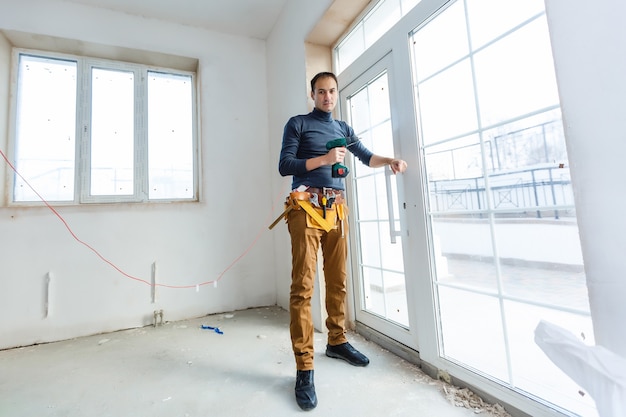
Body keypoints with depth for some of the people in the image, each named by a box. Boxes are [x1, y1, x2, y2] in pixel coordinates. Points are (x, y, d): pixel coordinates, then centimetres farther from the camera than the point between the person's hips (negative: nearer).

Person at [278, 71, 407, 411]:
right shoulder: (298, 123, 8)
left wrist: (389, 161, 7)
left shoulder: (343, 128, 23)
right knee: (303, 286, -9)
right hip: (307, 208, -5)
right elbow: (284, 166, -2)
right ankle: (304, 367, -1)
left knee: (338, 281, 9)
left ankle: (337, 341, 27)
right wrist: (323, 159, -11)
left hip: (336, 209, 6)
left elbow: (366, 157, 27)